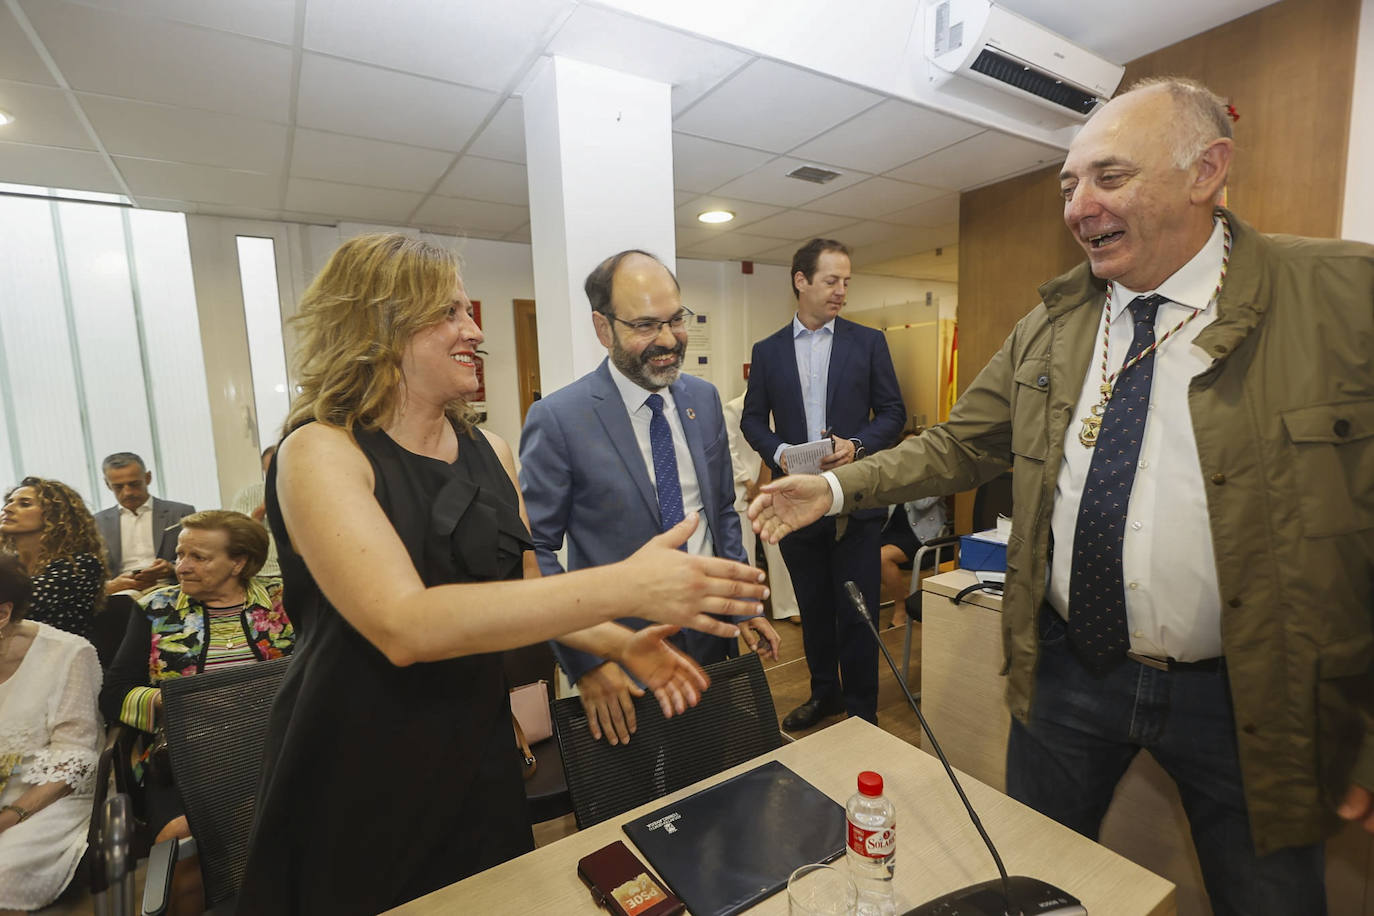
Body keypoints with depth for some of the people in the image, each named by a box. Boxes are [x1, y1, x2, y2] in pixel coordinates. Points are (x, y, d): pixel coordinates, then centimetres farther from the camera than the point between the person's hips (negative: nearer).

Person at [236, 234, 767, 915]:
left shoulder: (489, 451, 0)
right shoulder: (320, 454, -18)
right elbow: (402, 626, -32)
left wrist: (622, 643, -10)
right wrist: (626, 586, -37)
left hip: (480, 760, 5)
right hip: (355, 786, -4)